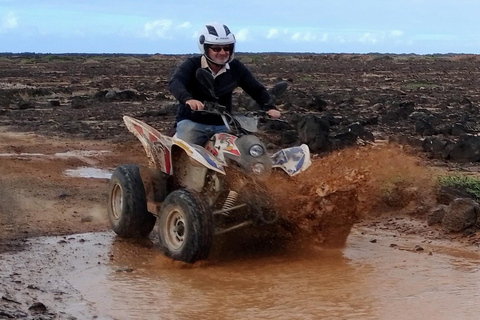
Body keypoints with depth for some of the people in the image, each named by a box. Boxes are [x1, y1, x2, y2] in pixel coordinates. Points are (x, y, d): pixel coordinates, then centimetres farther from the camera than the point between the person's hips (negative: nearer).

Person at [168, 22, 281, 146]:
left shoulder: (236, 68, 4)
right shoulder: (192, 65, -8)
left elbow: (257, 89, 5)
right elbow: (175, 82, -26)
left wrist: (269, 107, -16)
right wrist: (188, 99, -49)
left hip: (222, 125, 4)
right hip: (192, 122, -4)